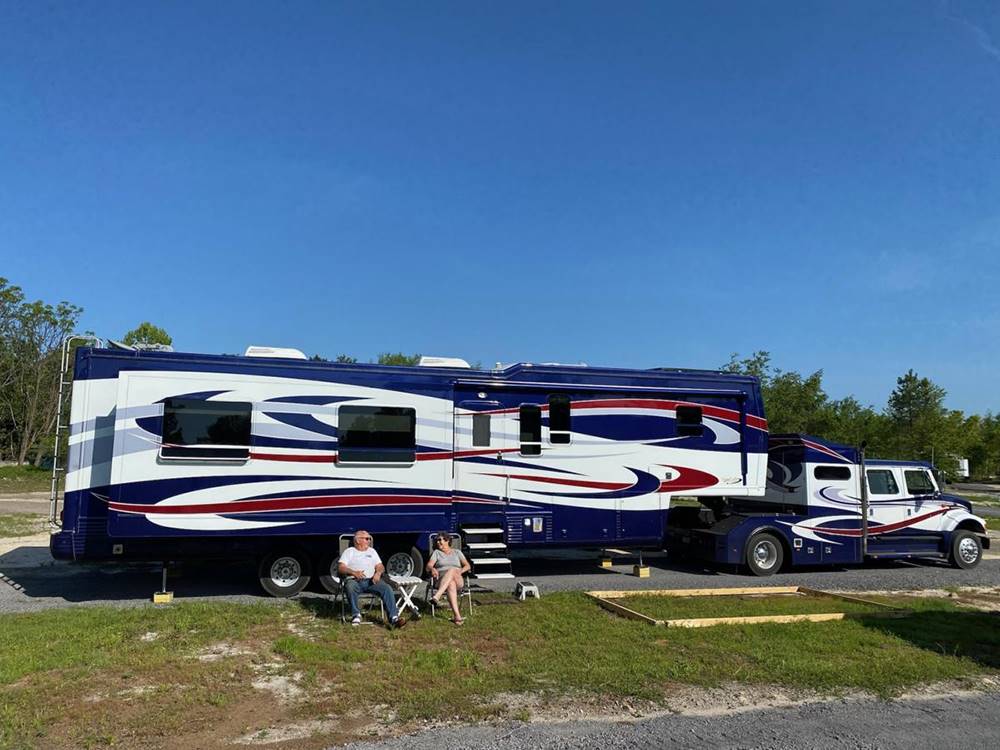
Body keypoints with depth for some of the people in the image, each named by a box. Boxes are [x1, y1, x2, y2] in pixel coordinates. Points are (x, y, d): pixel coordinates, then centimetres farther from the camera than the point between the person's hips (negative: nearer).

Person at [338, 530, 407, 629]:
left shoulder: (372, 551, 27)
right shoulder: (349, 551, 16)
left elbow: (381, 567, 20)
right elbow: (340, 568, 2)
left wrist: (378, 573, -5)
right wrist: (353, 572, -16)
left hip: (371, 580, 3)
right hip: (354, 580, -3)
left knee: (387, 588, -26)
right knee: (351, 587, -39)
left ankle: (394, 618, -34)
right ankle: (356, 615, -22)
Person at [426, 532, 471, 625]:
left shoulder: (457, 552, 23)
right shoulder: (437, 552, 23)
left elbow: (468, 566, 12)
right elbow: (428, 566, 8)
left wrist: (460, 571, -10)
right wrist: (432, 569, -17)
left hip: (458, 581, 0)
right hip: (441, 580, 0)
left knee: (452, 570, -37)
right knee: (451, 583, -40)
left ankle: (437, 596, -55)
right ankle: (457, 616, -55)